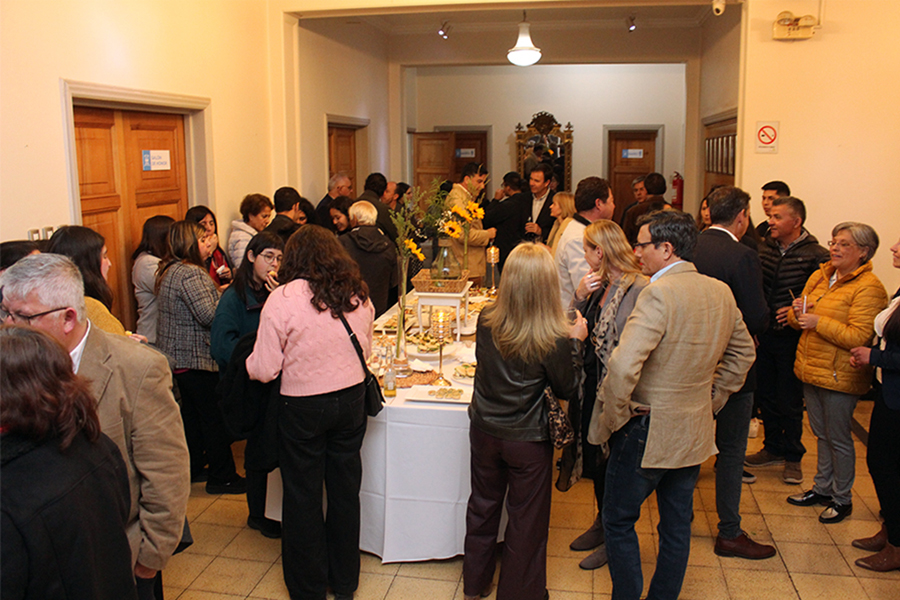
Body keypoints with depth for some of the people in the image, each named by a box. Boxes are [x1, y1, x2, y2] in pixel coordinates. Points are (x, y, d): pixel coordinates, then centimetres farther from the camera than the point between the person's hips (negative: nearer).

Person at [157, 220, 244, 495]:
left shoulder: (169, 271, 12)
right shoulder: (190, 274, -21)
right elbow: (209, 315, -26)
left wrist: (217, 289, 10)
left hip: (176, 356, 10)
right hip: (196, 358, -10)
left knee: (191, 414, 19)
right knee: (214, 417, -1)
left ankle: (192, 469, 29)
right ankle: (222, 477, 8)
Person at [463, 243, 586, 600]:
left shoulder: (486, 321, -15)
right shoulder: (555, 340, -25)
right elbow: (567, 390, -10)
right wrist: (576, 342, -2)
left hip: (484, 432, 4)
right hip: (528, 442, -4)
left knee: (483, 507, 24)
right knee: (526, 520, 17)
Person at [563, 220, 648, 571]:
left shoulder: (639, 289, -20)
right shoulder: (600, 284, 7)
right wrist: (580, 296, -7)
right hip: (589, 383, 8)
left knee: (609, 460, 7)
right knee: (591, 453, 19)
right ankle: (602, 521, 40)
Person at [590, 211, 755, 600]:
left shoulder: (659, 294, -23)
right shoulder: (721, 293, 2)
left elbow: (623, 366, -31)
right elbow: (743, 353, 16)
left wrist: (612, 420, -17)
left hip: (648, 432, -7)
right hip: (696, 431, 8)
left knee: (619, 522, 10)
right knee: (677, 526, 19)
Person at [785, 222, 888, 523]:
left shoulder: (869, 287, -14)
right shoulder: (821, 275, 8)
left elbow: (859, 337, -21)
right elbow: (798, 320, 13)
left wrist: (819, 322, -26)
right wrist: (797, 312, -9)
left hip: (839, 375, -7)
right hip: (811, 368, 7)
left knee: (838, 438, 5)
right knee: (821, 434, 19)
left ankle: (842, 498, 21)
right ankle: (822, 488, 33)